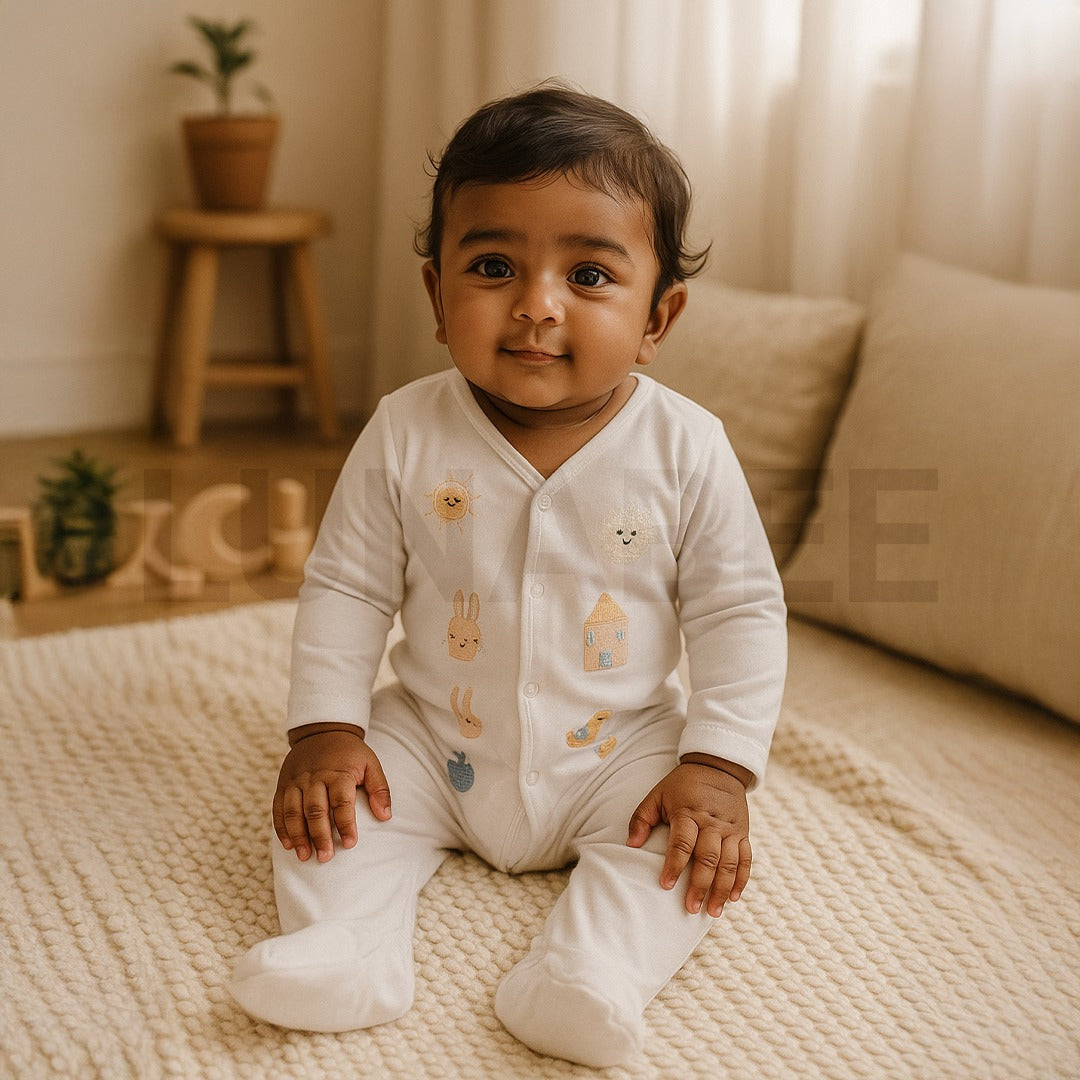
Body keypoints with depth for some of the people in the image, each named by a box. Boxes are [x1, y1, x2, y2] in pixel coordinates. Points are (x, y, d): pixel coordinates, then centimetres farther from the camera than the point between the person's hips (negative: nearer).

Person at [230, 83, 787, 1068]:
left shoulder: (687, 449, -15)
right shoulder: (405, 435, -13)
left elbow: (740, 609, -9)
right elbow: (345, 588, -4)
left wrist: (719, 766, -16)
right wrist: (324, 729, -12)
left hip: (617, 753, -1)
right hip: (434, 744, 1)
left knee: (690, 838, -22)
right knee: (326, 802, -14)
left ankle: (591, 968, -29)